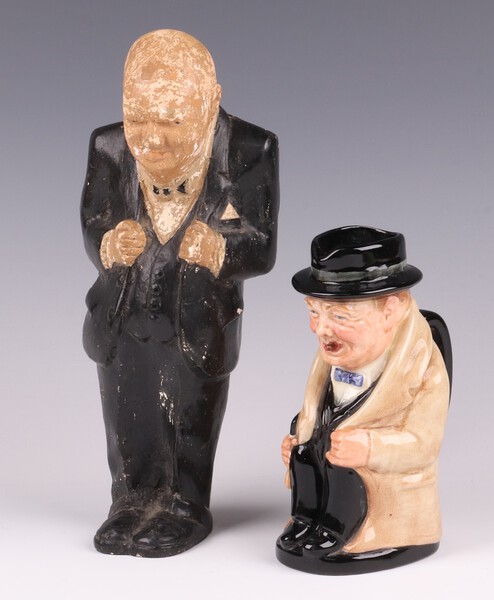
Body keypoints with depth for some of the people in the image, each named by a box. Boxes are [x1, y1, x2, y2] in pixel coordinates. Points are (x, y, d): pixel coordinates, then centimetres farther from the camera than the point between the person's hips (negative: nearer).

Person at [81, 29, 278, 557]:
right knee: (129, 435, 18)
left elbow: (262, 250, -17)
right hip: (122, 320, 3)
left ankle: (185, 508, 33)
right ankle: (134, 501, 39)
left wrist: (220, 251, -37)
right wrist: (111, 245, -26)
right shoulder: (108, 148, -9)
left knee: (190, 430, 12)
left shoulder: (250, 152, -18)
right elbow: (93, 228, -3)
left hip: (200, 324, -3)